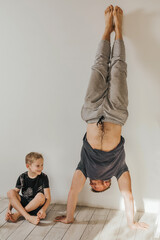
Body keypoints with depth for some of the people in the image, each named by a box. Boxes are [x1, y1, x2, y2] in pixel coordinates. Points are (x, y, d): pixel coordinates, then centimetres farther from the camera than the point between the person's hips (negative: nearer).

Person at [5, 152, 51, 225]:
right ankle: (28, 217, -33)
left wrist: (43, 209, -31)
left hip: (37, 205, -2)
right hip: (24, 204, 2)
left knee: (41, 196, -35)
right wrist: (9, 209, -16)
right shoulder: (22, 177, -2)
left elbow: (48, 198, -13)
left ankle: (18, 214, -21)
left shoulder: (43, 177, -7)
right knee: (10, 192, -22)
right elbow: (13, 196, -1)